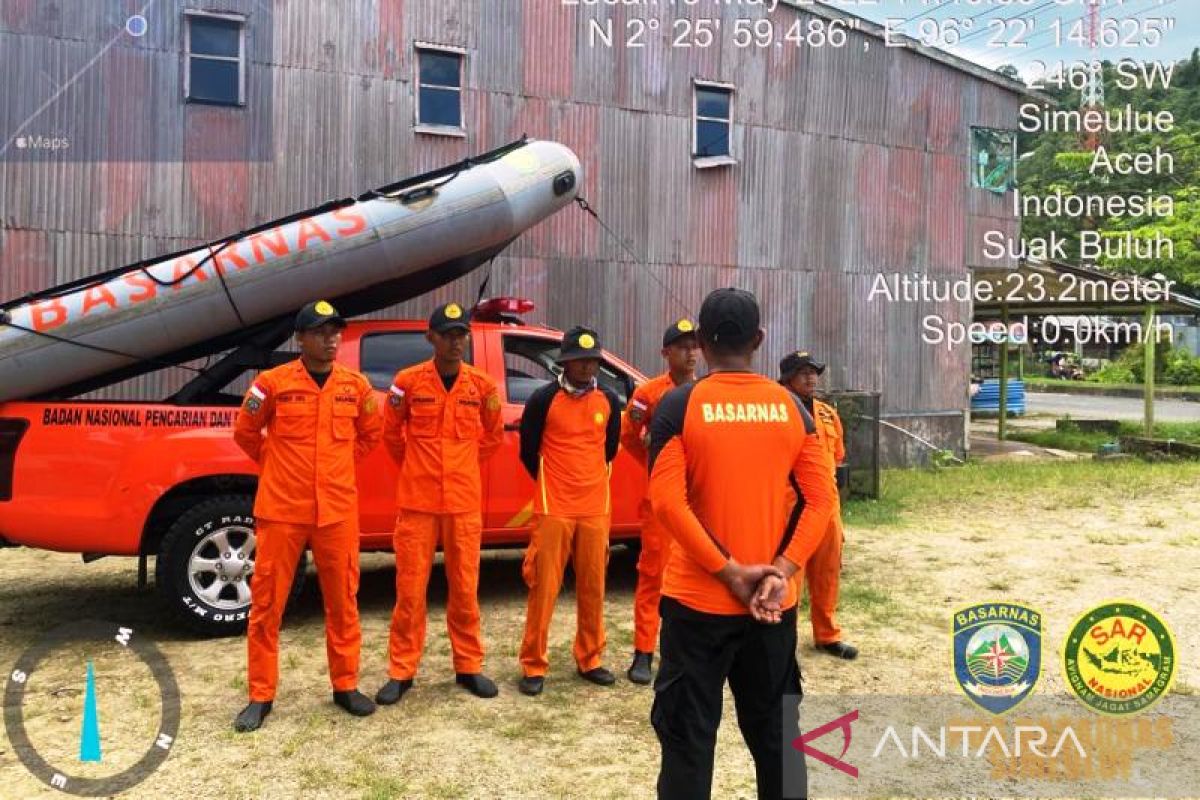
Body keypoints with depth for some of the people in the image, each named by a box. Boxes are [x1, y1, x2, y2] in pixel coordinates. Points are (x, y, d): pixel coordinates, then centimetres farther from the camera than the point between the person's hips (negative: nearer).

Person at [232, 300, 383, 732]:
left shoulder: (356, 385, 3)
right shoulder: (272, 382, -5)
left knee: (342, 601, 10)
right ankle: (261, 696, 18)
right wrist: (278, 467, 9)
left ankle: (345, 685, 24)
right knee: (267, 603, 4)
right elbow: (245, 433, 8)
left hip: (338, 511, 2)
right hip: (281, 509, -2)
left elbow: (370, 434, 19)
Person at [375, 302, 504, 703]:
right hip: (416, 501, -1)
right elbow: (391, 433, 9)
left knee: (465, 589, 9)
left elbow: (492, 436, 16)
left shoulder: (482, 385, 0)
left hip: (465, 502, 2)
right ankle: (401, 672, 17)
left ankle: (469, 666, 23)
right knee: (410, 590, 4)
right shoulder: (408, 381, -4)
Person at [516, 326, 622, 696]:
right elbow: (528, 451, 3)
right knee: (543, 588, 0)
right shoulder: (544, 399, -7)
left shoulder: (609, 401, 5)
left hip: (596, 509, 4)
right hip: (553, 509, -4)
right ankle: (534, 666, 11)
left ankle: (590, 660, 24)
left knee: (593, 588, 10)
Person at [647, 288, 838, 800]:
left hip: (698, 599, -3)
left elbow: (667, 503, -17)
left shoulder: (679, 406, -8)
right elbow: (822, 498, -3)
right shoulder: (792, 407, 2)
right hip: (772, 602, 3)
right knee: (776, 731, 17)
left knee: (688, 736, 8)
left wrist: (730, 572, -14)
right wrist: (780, 572, -9)